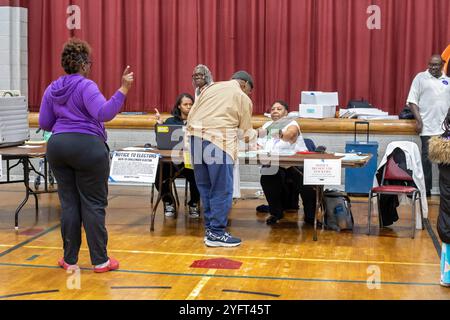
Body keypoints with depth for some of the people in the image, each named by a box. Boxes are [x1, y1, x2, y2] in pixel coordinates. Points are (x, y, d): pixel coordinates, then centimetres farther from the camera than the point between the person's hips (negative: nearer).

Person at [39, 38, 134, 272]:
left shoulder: (52, 89, 10)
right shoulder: (86, 86, -9)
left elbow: (44, 124, 12)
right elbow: (104, 113, -23)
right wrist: (123, 90, -24)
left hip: (58, 147, 6)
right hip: (87, 147, -6)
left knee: (69, 203, 10)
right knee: (93, 204, 0)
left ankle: (70, 259, 13)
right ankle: (100, 260, 4)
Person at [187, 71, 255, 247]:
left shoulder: (210, 88, 23)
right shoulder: (243, 97, 9)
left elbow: (190, 116, 18)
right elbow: (245, 132, 14)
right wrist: (252, 136, 35)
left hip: (196, 137, 6)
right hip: (218, 141, -6)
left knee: (205, 187, 15)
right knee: (222, 190, 1)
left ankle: (210, 228, 22)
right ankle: (216, 234, 2)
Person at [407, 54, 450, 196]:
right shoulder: (421, 78, 2)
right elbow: (412, 101, -2)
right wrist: (419, 120, -11)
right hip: (428, 127, -3)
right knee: (427, 159, -1)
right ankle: (426, 189, 7)